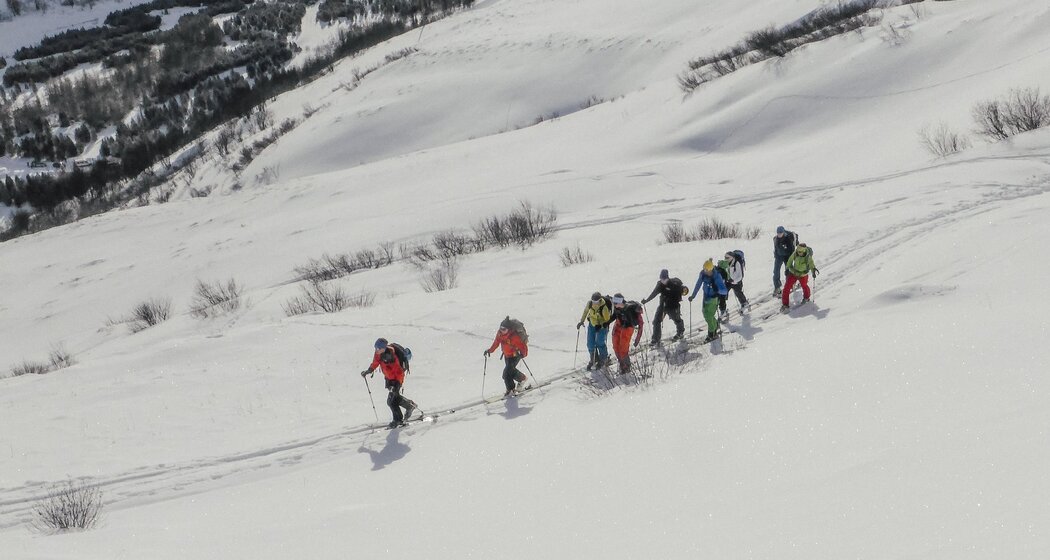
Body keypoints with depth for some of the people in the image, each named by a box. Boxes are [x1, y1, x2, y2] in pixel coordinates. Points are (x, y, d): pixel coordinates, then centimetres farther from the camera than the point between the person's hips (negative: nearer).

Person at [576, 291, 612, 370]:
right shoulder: (589, 303, -15)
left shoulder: (604, 308, -30)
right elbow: (585, 311, 5)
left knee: (599, 343, -10)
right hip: (592, 324, 5)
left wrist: (601, 325, -30)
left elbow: (607, 319, -19)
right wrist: (581, 321, 8)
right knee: (590, 343, 4)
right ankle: (594, 359, 26)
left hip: (602, 326, -5)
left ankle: (604, 359, 14)